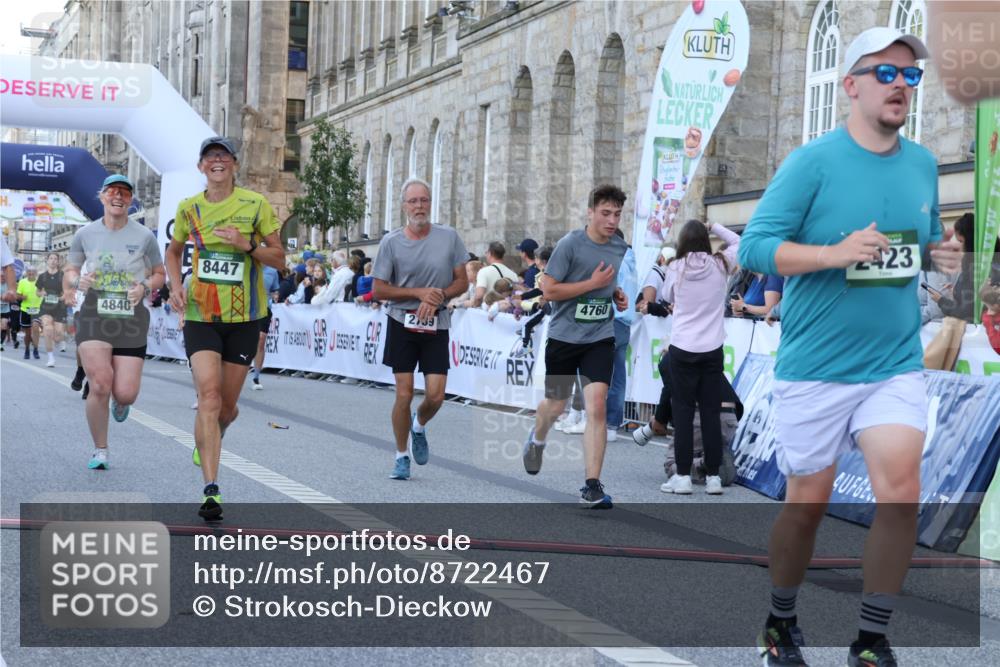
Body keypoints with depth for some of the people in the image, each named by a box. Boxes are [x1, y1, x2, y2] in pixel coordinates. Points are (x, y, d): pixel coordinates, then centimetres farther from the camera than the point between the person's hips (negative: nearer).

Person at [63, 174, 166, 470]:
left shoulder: (144, 237, 4)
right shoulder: (85, 234, 6)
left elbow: (159, 275, 14)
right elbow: (69, 272, 16)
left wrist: (144, 287, -8)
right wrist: (77, 281, -8)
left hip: (131, 318, 0)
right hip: (94, 316, 0)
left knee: (125, 394, -7)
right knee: (99, 384, -17)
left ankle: (120, 402, 36)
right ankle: (100, 450, 4)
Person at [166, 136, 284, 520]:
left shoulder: (255, 205, -3)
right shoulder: (189, 208, 4)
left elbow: (279, 259, -1)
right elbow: (173, 251, 21)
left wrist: (247, 245, -19)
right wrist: (176, 285, 3)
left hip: (243, 317, 0)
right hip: (200, 315, 0)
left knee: (227, 406, 8)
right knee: (208, 395, -17)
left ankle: (208, 440, 45)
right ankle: (211, 490, -19)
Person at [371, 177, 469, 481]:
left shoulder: (449, 237, 0)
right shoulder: (391, 242, -4)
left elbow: (462, 282, 5)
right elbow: (378, 289, -2)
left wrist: (439, 297, -14)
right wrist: (419, 292, -13)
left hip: (437, 326, 1)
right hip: (402, 323, -1)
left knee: (435, 396, -6)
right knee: (404, 394, -3)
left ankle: (419, 427, 29)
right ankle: (401, 456, 14)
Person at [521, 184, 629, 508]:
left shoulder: (621, 248, 5)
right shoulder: (570, 244, -12)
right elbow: (549, 289, -15)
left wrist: (617, 295, 3)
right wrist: (592, 283, -20)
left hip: (600, 338, 3)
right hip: (564, 336, -2)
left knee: (597, 406, -13)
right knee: (555, 405, 14)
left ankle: (592, 485, -10)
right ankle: (537, 440, 50)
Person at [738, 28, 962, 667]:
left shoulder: (924, 164, 7)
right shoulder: (811, 161, -9)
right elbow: (755, 246, -14)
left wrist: (941, 254, -2)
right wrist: (837, 253, -27)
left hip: (897, 364, 3)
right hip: (815, 368, -3)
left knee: (901, 489, -13)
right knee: (807, 501, 8)